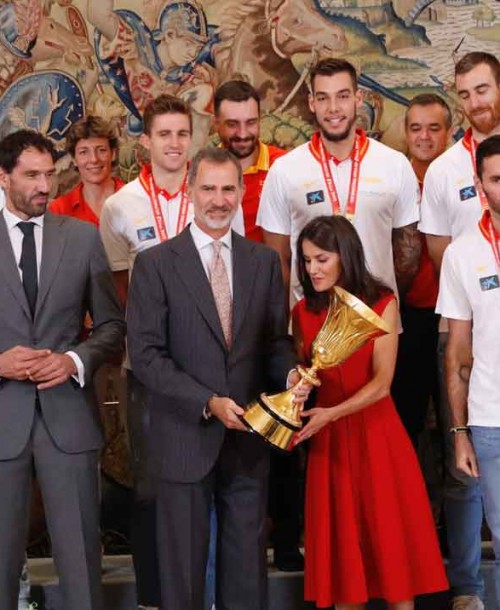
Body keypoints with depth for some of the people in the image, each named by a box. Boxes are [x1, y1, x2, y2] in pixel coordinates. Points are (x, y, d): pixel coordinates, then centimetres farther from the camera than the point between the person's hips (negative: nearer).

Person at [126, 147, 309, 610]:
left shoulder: (264, 261, 7)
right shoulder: (155, 264, -5)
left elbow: (275, 340, 10)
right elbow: (146, 354, -10)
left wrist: (290, 373, -12)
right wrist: (207, 402, -17)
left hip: (248, 436, 3)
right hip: (185, 437, -3)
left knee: (248, 565, 13)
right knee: (182, 566, 10)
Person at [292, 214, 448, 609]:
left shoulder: (382, 303, -4)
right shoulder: (304, 313, 7)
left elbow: (382, 383, -11)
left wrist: (332, 414, -23)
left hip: (376, 433, -3)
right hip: (329, 441, 3)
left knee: (389, 539, 1)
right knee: (341, 544, 5)